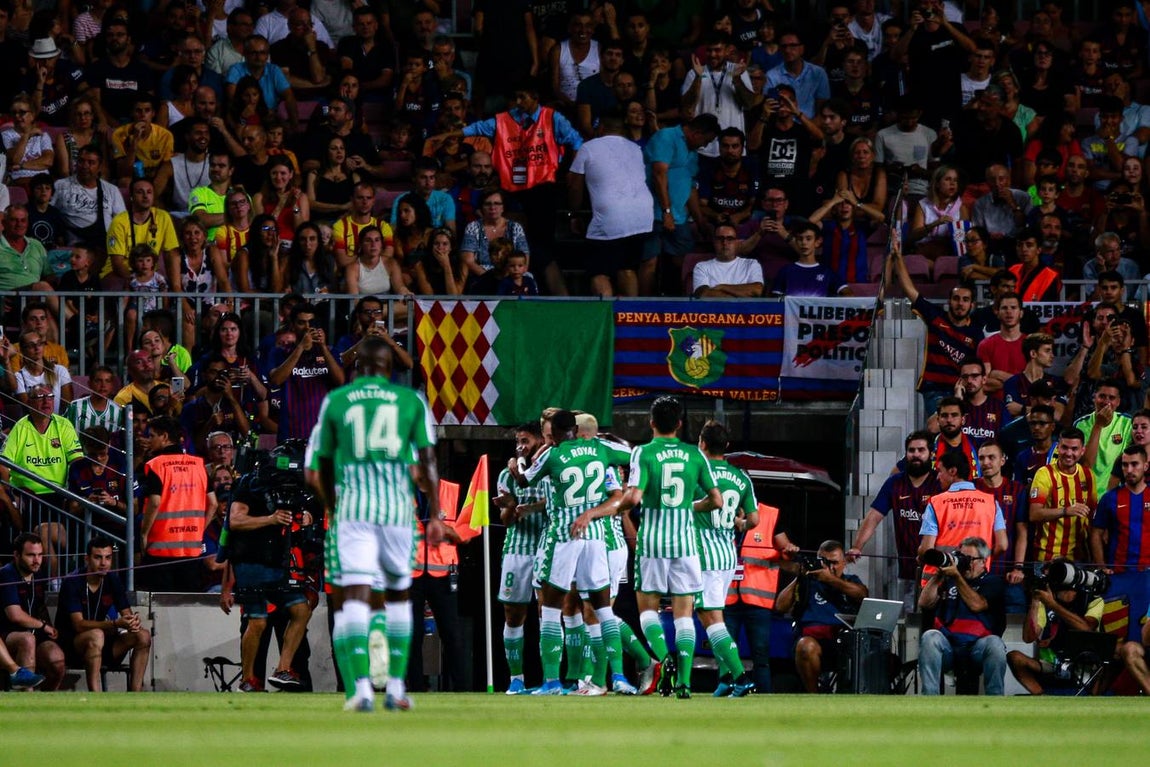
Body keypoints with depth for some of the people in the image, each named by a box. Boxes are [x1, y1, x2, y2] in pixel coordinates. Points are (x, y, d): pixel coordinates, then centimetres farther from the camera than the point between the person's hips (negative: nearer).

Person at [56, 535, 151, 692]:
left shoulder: (113, 581, 3)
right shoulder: (72, 582, -15)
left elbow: (127, 613, 1)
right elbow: (79, 625, -24)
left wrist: (133, 622, -26)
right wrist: (116, 623, -35)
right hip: (71, 646, -6)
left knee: (144, 636, -13)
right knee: (96, 636, -37)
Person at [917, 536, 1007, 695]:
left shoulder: (992, 582, 11)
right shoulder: (948, 581, 20)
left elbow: (976, 605, -7)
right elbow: (924, 603, 10)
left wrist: (957, 577, -9)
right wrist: (938, 576, 2)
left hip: (977, 648, -2)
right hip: (947, 646, 2)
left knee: (994, 643, -35)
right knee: (930, 637, -31)